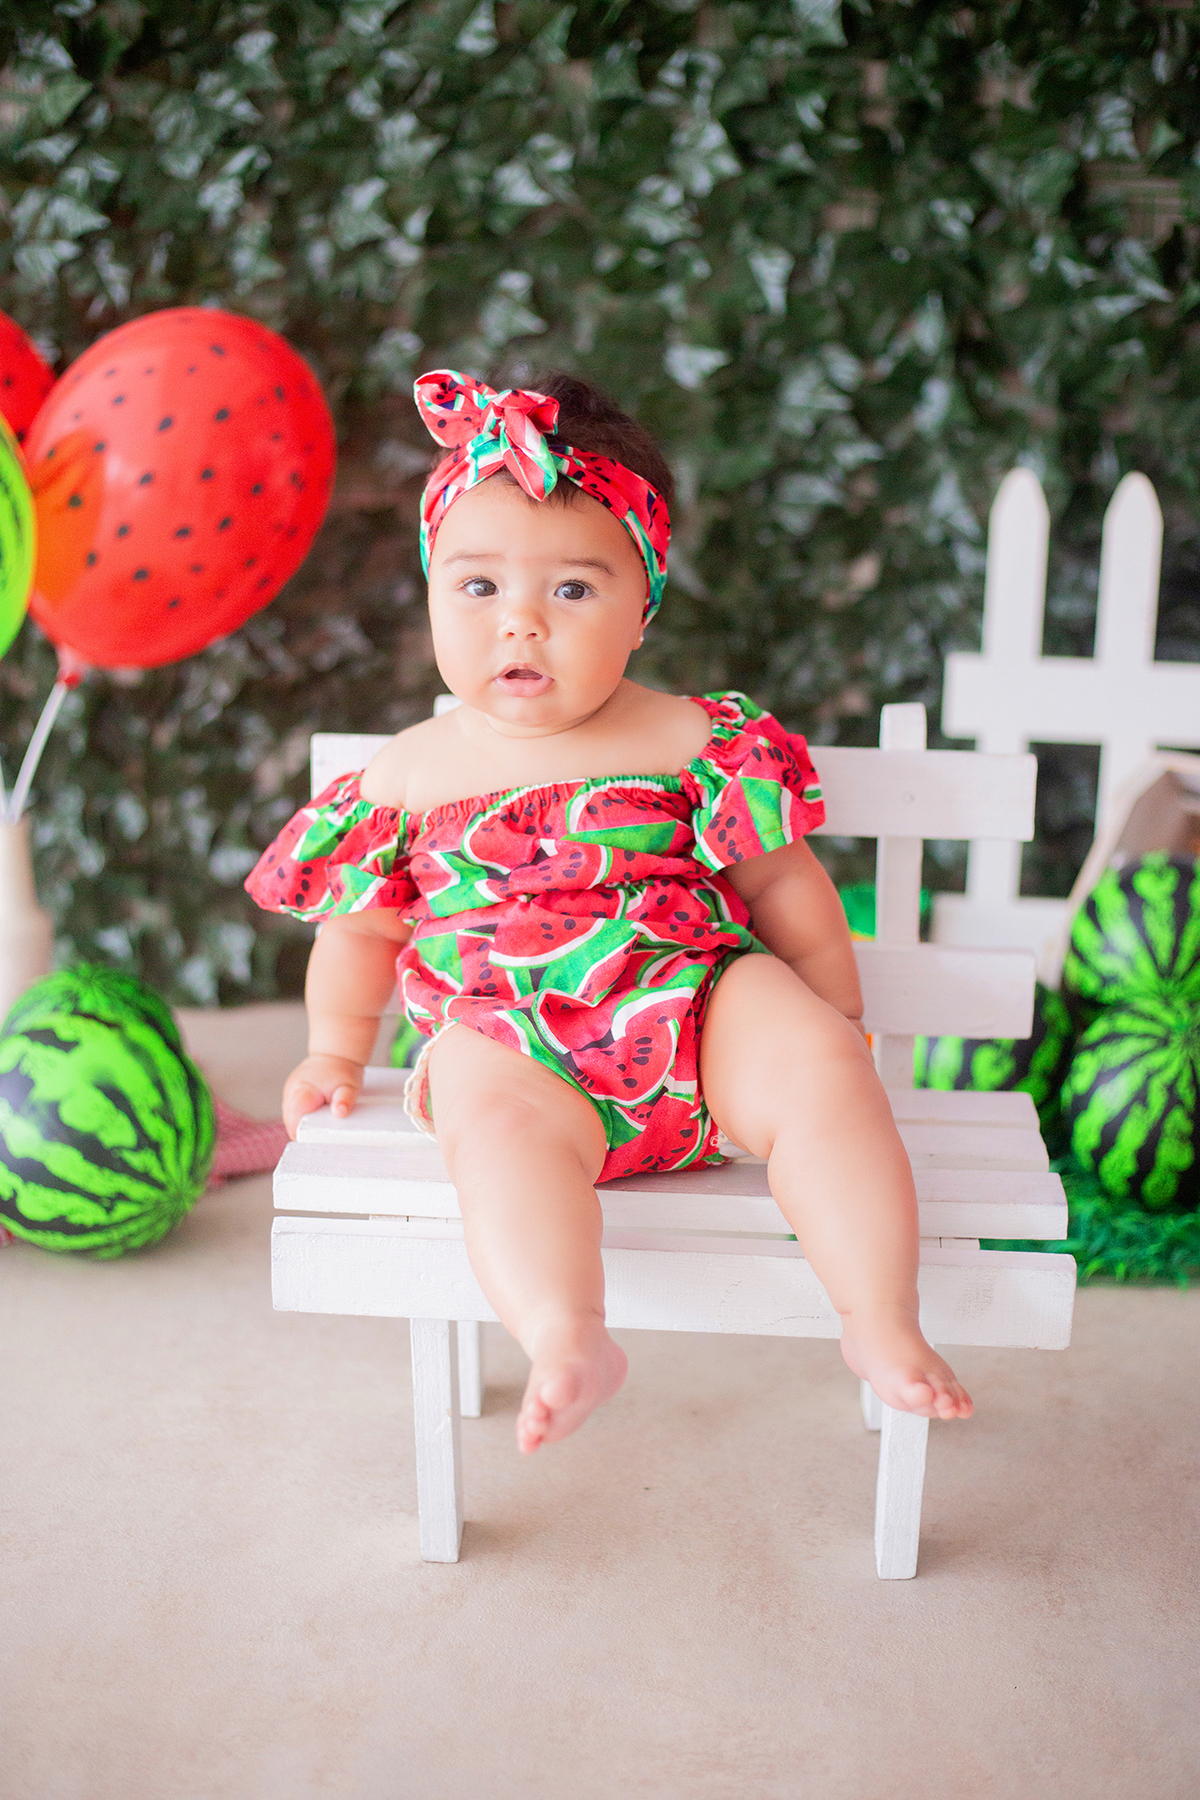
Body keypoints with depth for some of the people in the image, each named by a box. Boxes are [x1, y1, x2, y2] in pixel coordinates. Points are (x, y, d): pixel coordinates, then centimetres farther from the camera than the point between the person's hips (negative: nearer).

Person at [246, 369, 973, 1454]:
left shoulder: (692, 742, 3)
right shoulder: (410, 776, 7)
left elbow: (782, 886, 12)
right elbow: (362, 926, 22)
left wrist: (837, 1026, 15)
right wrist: (336, 1052, 25)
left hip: (702, 1005, 1)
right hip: (512, 1044, 0)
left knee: (823, 1072, -25)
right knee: (499, 1123, -33)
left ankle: (882, 1324, -21)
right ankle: (569, 1342, -44)